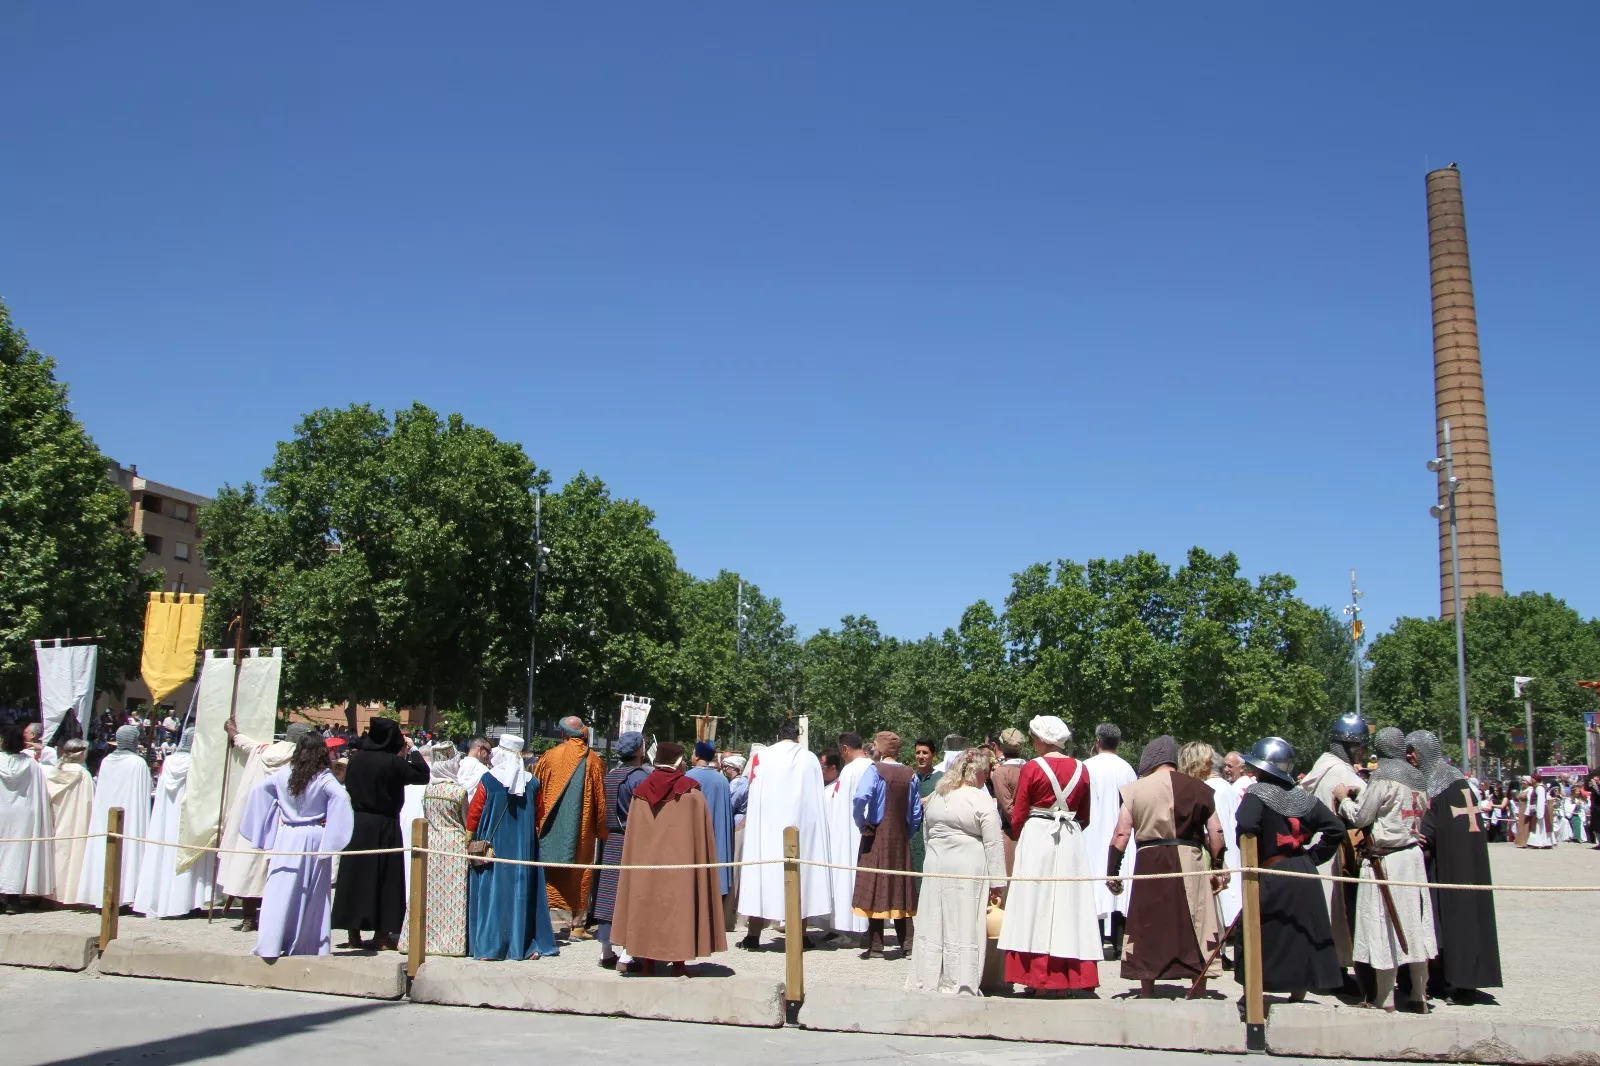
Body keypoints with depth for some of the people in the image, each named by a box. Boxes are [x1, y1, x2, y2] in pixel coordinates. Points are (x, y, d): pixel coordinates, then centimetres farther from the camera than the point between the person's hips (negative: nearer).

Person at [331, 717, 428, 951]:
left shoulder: (356, 758, -1)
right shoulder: (394, 762, -15)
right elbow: (423, 775, -8)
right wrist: (412, 750, 3)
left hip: (357, 824, 4)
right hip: (384, 826, -4)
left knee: (355, 874, 11)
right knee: (384, 877, 6)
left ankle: (353, 935, 16)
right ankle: (381, 936, 10)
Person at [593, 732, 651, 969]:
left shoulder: (610, 775, 9)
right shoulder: (640, 776, -13)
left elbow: (603, 811, 14)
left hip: (611, 843, 7)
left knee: (608, 894, 9)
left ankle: (606, 952, 15)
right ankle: (628, 953, -4)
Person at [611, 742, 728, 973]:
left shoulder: (641, 792, 3)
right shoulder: (690, 792, -6)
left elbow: (633, 836, 6)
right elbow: (702, 834, -3)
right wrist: (702, 862, 6)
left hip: (645, 862, 3)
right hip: (679, 862, -3)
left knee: (648, 901, 9)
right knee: (678, 902, 1)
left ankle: (649, 959, 11)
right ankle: (678, 961, 1)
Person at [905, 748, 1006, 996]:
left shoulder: (935, 796, 9)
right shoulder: (982, 801, -10)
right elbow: (994, 844, -10)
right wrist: (996, 882, -6)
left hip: (935, 864, 6)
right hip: (968, 868, -5)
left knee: (933, 924, 10)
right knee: (963, 926, 0)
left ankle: (927, 981, 17)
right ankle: (961, 986, 4)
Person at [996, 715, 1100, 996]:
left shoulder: (1032, 769, -7)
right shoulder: (1081, 770, 5)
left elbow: (1018, 816, -2)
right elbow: (1085, 816, 12)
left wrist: (1022, 838, 16)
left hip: (1037, 838, -3)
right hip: (1072, 844, 4)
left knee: (1036, 909, 2)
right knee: (1068, 907, 8)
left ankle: (1036, 979, 2)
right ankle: (1069, 977, 9)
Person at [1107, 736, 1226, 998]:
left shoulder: (1134, 789, 1)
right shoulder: (1198, 788, 4)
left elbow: (1121, 834, -3)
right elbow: (1215, 833, 3)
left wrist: (1112, 872, 4)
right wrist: (1218, 867, 14)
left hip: (1150, 862, 0)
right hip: (1190, 860, 1)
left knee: (1148, 930, 10)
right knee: (1195, 930, 10)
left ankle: (1147, 994, 15)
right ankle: (1199, 993, 14)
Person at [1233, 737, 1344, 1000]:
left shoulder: (1257, 793, -11)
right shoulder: (1302, 797, 8)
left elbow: (1246, 827, -26)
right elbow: (1336, 828, 8)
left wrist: (1250, 858, -10)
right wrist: (1313, 856, 10)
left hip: (1272, 876, -6)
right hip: (1304, 875, 6)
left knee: (1260, 938, 5)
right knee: (1302, 938, 12)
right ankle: (1297, 996, 19)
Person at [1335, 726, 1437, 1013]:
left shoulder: (1383, 776, -12)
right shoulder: (1417, 777, 10)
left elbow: (1360, 818, -12)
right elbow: (1420, 813, 15)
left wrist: (1344, 797, 7)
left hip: (1385, 858, -7)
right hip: (1413, 855, 7)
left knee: (1384, 928, -1)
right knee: (1414, 925, 10)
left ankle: (1383, 999, 4)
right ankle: (1419, 997, 16)